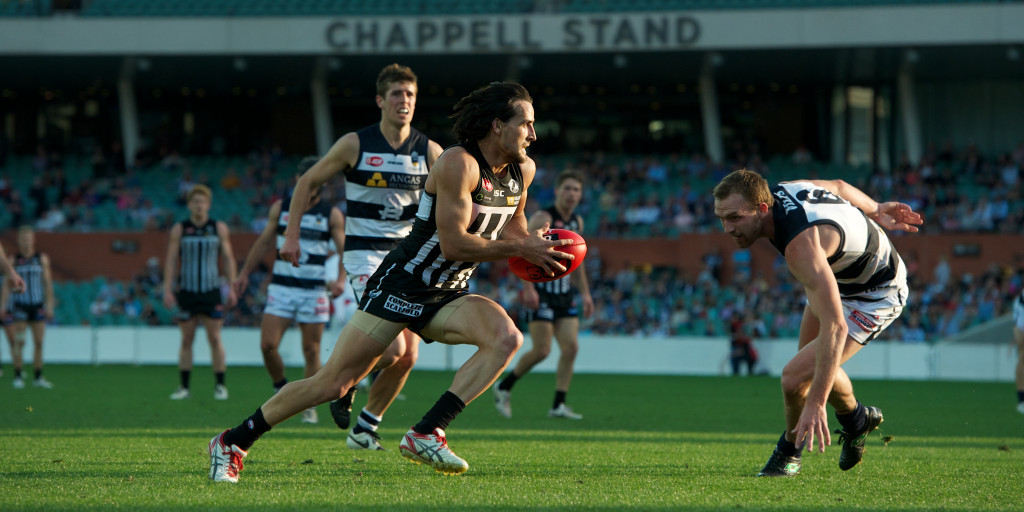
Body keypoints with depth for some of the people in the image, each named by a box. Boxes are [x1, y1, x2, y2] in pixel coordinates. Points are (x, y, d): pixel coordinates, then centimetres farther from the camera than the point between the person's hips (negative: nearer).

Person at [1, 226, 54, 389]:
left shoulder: (42, 259, 7)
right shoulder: (13, 260, 3)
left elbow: (47, 283, 9)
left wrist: (49, 305, 3)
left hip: (38, 306, 2)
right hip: (19, 306, -2)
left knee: (39, 342, 1)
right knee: (19, 342, -7)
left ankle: (38, 377, 8)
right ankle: (18, 377, -2)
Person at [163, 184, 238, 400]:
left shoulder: (219, 228, 5)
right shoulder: (179, 230, 4)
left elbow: (228, 258, 7)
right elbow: (171, 261, 4)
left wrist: (232, 287, 1)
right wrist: (167, 289, -4)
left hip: (211, 292, 0)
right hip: (187, 291, 0)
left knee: (215, 338, -4)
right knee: (186, 340, 1)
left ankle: (220, 385, 2)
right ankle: (184, 387, 6)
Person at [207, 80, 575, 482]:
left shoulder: (523, 170, 5)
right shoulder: (459, 164, -20)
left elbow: (512, 221, 25)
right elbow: (452, 243, -25)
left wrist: (534, 244, 3)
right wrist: (520, 249, -20)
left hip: (448, 298, 7)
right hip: (400, 286, -7)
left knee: (507, 338, -23)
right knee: (334, 382, -8)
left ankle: (426, 434, -21)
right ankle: (233, 443, 8)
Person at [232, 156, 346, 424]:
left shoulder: (331, 215, 2)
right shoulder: (280, 208, 8)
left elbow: (344, 249, -1)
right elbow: (264, 242, 18)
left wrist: (341, 279, -19)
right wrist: (244, 273, 18)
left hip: (314, 291, -2)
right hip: (281, 288, 2)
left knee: (311, 350, -1)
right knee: (268, 344, -10)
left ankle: (308, 406, 10)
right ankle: (281, 390, 13)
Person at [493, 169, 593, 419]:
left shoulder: (577, 222, 13)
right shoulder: (543, 218, -10)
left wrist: (585, 293, 19)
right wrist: (528, 288, -25)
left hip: (565, 294, 7)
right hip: (541, 293, -7)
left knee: (570, 347, -5)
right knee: (541, 350, -9)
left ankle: (558, 405, -1)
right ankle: (504, 387, 12)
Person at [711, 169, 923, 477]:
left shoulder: (801, 246, -44)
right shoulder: (777, 193, -18)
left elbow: (835, 328, -48)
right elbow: (838, 186, 2)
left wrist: (816, 403, -50)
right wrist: (875, 211, 18)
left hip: (876, 296, -9)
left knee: (796, 378, -18)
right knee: (811, 359, 25)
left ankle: (789, 453, 12)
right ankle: (856, 421, 53)